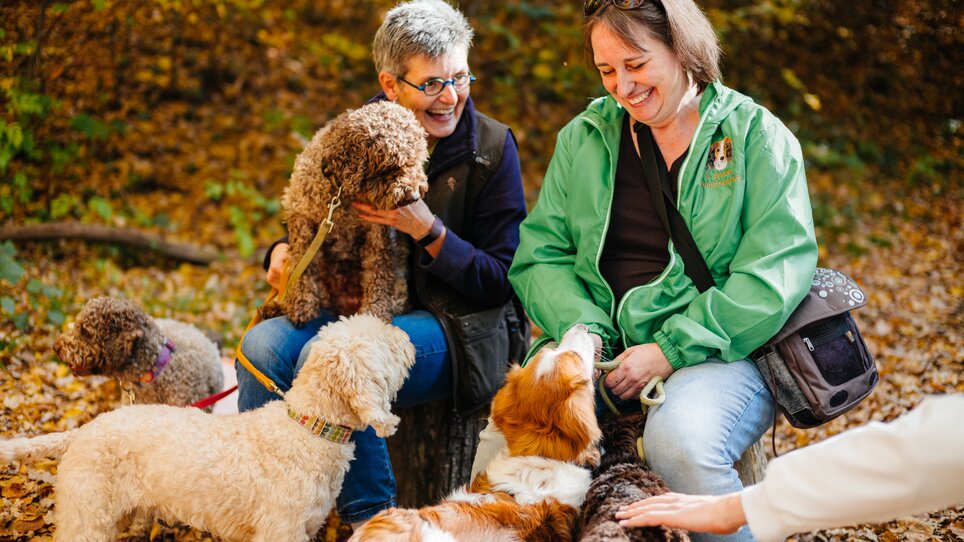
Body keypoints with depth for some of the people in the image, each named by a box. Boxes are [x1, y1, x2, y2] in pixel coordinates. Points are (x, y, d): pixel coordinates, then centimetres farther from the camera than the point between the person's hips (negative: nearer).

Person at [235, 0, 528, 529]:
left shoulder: (491, 147, -4)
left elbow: (501, 280, -6)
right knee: (264, 342, -22)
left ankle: (370, 518, -13)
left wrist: (427, 230, -20)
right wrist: (282, 251, -6)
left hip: (457, 326, -5)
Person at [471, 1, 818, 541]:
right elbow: (540, 255, 11)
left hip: (717, 351, -3)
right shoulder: (583, 137, 14)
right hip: (603, 351, 3)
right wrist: (581, 329, -9)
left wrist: (670, 350, -16)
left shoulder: (757, 136, 1)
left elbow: (775, 277, -8)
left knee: (679, 439, -36)